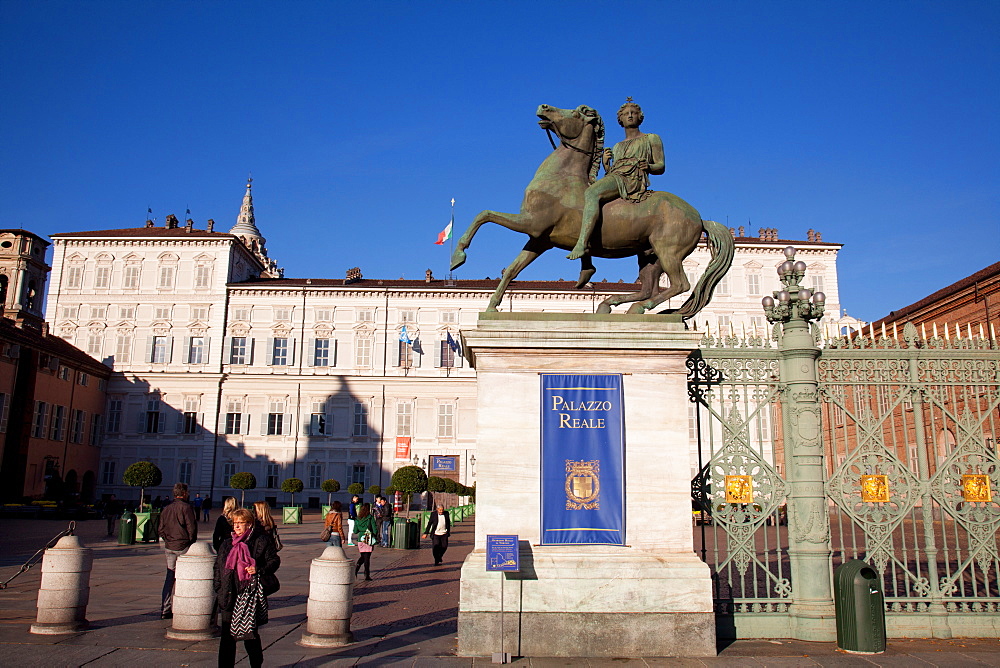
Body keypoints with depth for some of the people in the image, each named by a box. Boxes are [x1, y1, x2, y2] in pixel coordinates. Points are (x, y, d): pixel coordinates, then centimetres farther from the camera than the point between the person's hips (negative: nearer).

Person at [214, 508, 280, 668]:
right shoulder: (226, 544, 12)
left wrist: (258, 570, -16)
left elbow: (274, 561, -1)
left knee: (250, 634, 4)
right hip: (229, 597, 4)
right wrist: (219, 590, 9)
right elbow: (218, 567, 17)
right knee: (227, 635, 6)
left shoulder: (260, 542, -2)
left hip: (250, 596, -4)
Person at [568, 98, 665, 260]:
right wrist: (606, 164, 4)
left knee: (591, 193, -34)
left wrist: (648, 167, -13)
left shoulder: (652, 139, 18)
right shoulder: (617, 147, 32)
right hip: (614, 177, 8)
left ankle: (582, 244, -48)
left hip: (633, 180, -8)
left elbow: (661, 167, 9)